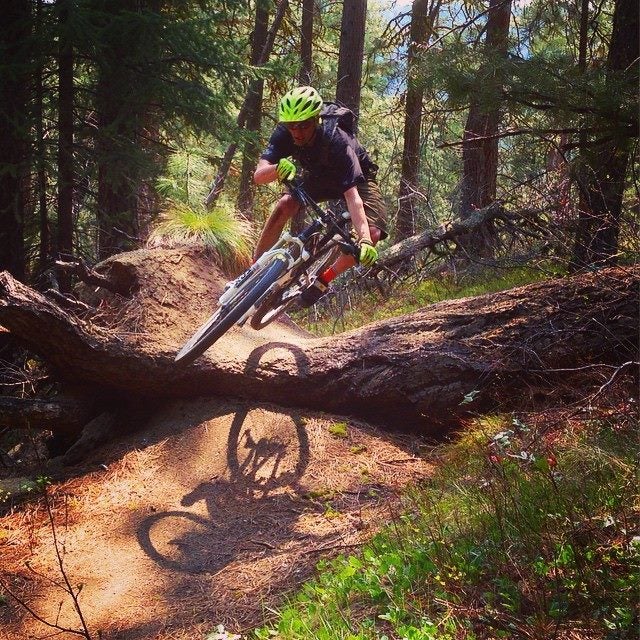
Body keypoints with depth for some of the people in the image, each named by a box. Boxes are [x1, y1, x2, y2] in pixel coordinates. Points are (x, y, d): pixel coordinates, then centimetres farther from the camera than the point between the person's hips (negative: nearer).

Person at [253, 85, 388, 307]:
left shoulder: (337, 143, -40)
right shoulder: (285, 134, -28)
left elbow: (352, 196, -47)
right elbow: (258, 176, -36)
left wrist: (364, 240, -61)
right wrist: (278, 168, -60)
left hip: (356, 179, -3)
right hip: (318, 176, 3)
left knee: (372, 234, -25)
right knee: (284, 206, -23)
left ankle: (324, 280, -7)